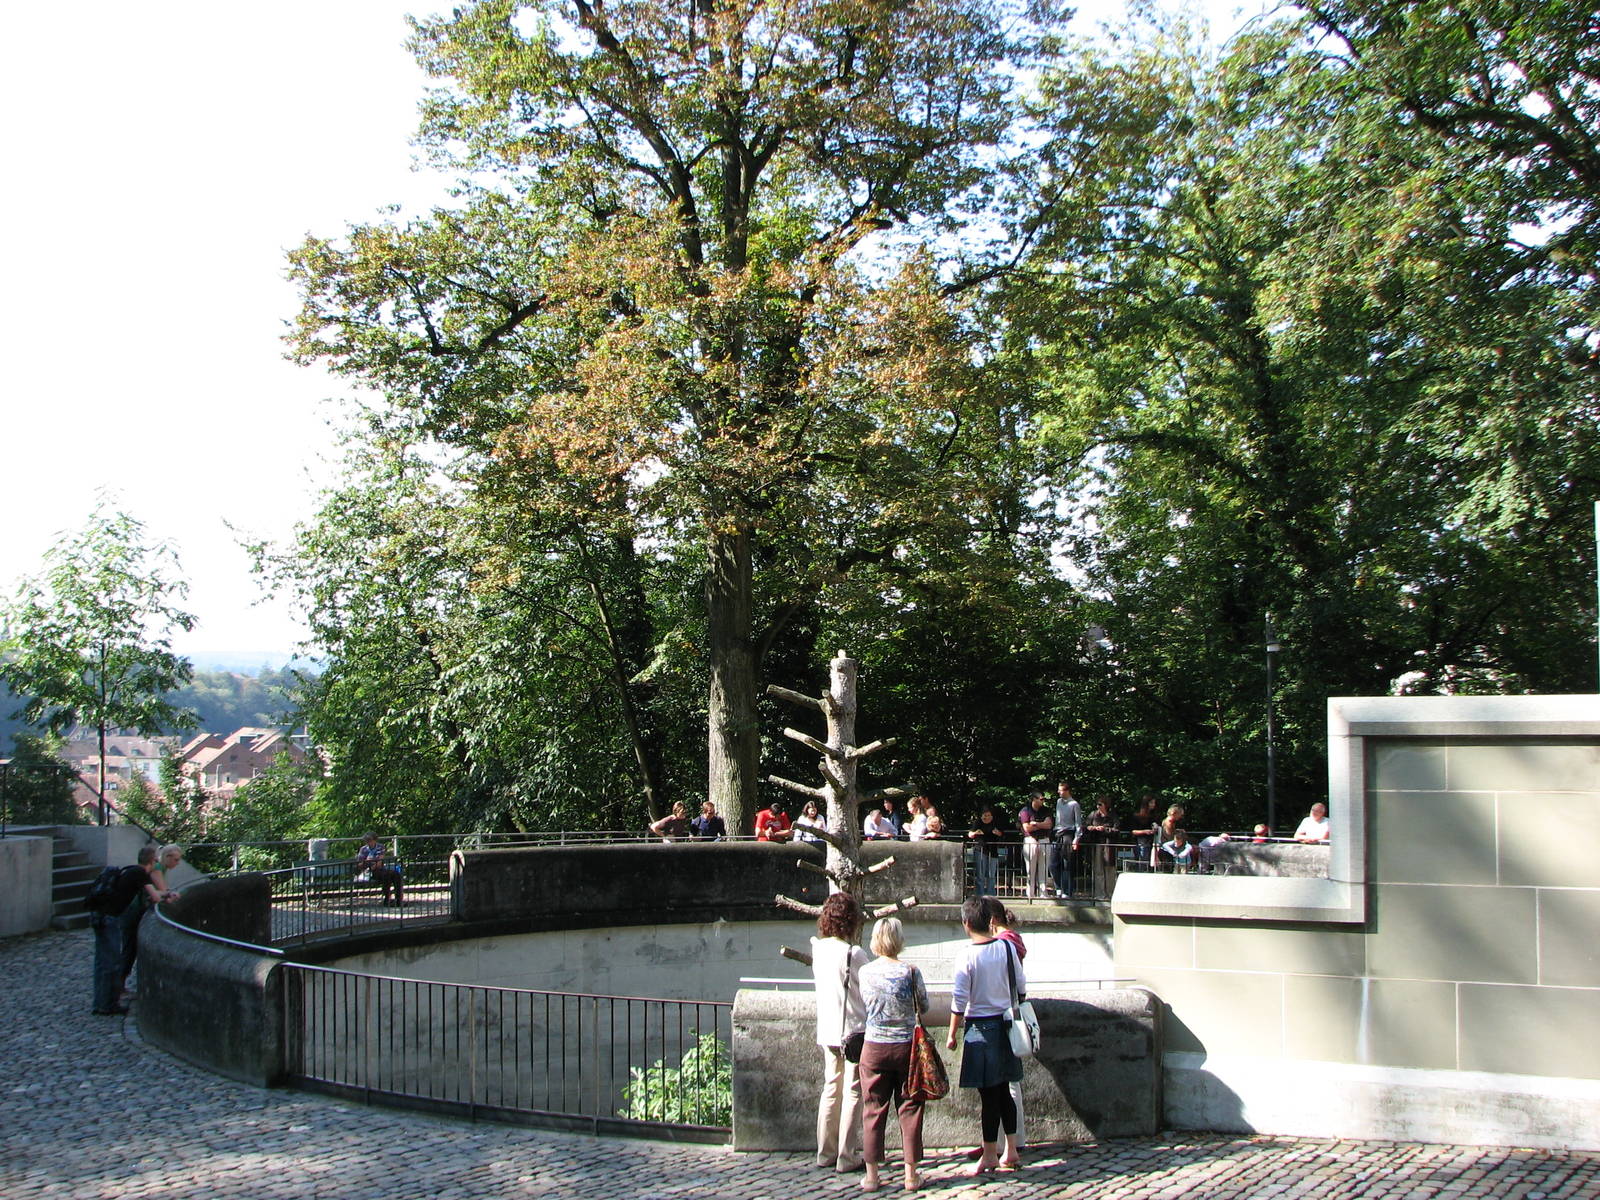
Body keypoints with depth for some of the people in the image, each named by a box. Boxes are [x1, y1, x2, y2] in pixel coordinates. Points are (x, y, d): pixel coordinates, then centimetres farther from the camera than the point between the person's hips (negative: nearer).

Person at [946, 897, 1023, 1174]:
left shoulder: (968, 956, -14)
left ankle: (990, 1156, 8)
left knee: (988, 1094, 0)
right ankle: (1011, 1151, 17)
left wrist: (952, 1034, -4)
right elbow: (1021, 985, 7)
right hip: (1004, 1024, 5)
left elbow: (959, 1001, -13)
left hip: (980, 1026, -5)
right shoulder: (1006, 947, -1)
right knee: (1004, 1090, 13)